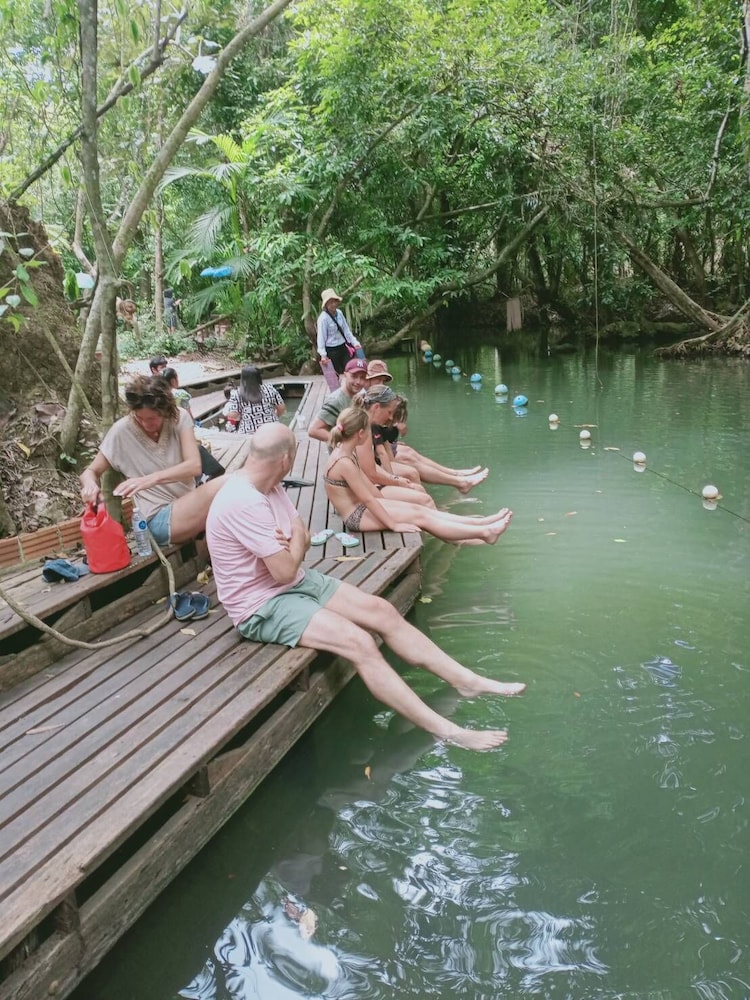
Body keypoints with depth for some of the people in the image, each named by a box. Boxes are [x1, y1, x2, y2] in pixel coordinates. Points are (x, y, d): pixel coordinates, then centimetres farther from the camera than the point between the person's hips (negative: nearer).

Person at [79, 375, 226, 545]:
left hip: (191, 504, 4)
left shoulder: (179, 418, -5)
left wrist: (152, 479, -34)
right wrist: (90, 485, -24)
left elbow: (194, 466, -18)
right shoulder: (122, 431, -9)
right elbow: (90, 472, 2)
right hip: (160, 519, -4)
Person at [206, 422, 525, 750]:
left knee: (381, 611, -2)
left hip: (297, 582, 9)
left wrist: (291, 543, -15)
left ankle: (466, 681, 4)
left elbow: (303, 537, 9)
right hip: (262, 607, -9)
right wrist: (295, 539, -5)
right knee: (359, 642, -23)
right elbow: (285, 572, -26)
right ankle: (447, 732, -19)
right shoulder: (243, 502, -28)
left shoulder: (268, 487, 3)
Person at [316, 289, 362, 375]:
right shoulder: (323, 318, -17)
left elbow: (346, 330, 10)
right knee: (338, 374, 6)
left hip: (343, 348, 6)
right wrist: (323, 355, -23)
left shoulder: (339, 313, 1)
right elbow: (321, 337, -18)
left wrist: (355, 343, 6)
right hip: (331, 351, -6)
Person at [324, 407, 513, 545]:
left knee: (418, 509, 2)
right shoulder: (344, 462, -26)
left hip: (362, 508, 9)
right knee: (419, 517, -10)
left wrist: (387, 503, 16)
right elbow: (368, 499, -23)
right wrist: (394, 524, -19)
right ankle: (485, 533, -7)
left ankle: (481, 522, 2)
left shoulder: (346, 452, 5)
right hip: (356, 517, -9)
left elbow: (366, 484, 13)